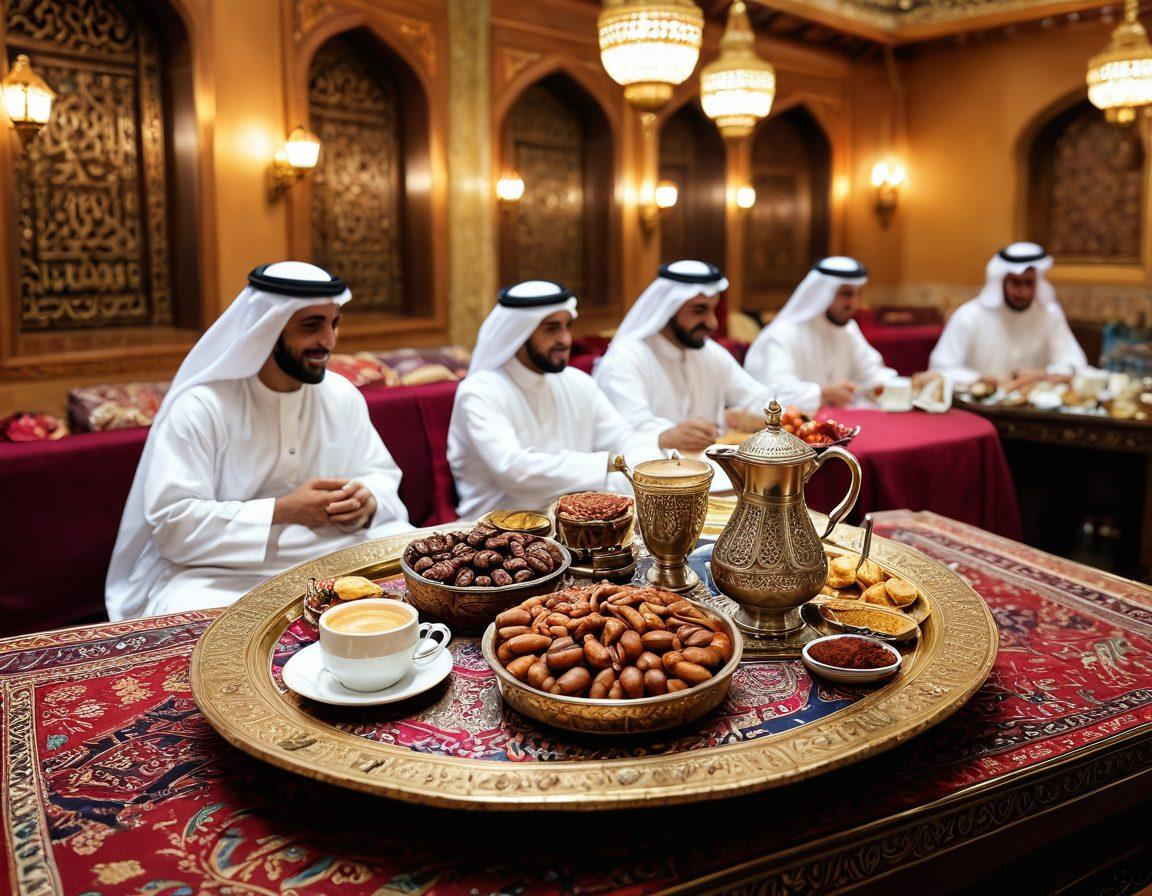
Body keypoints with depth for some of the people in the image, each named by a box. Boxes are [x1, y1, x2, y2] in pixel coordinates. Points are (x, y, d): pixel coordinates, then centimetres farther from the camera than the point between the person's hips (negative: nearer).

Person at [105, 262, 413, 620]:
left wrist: (367, 500, -12)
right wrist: (281, 511, -22)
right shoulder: (200, 407, -12)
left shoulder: (343, 397, 4)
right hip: (219, 572, -5)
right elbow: (172, 523, -17)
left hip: (331, 555, 6)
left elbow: (382, 475, 13)